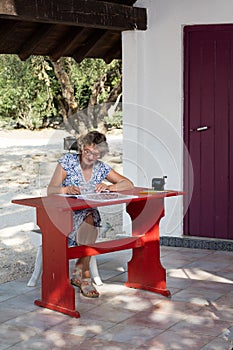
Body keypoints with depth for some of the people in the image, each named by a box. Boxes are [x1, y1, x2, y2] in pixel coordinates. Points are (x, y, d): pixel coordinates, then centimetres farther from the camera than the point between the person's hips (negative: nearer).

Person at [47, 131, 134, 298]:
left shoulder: (101, 168, 4)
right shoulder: (68, 161, -6)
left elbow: (129, 185, 2)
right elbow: (50, 190, -13)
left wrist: (108, 187, -17)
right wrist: (66, 189, -35)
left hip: (87, 213, 3)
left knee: (89, 221, -32)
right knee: (88, 223, -33)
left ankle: (78, 272, -21)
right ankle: (85, 274, -24)